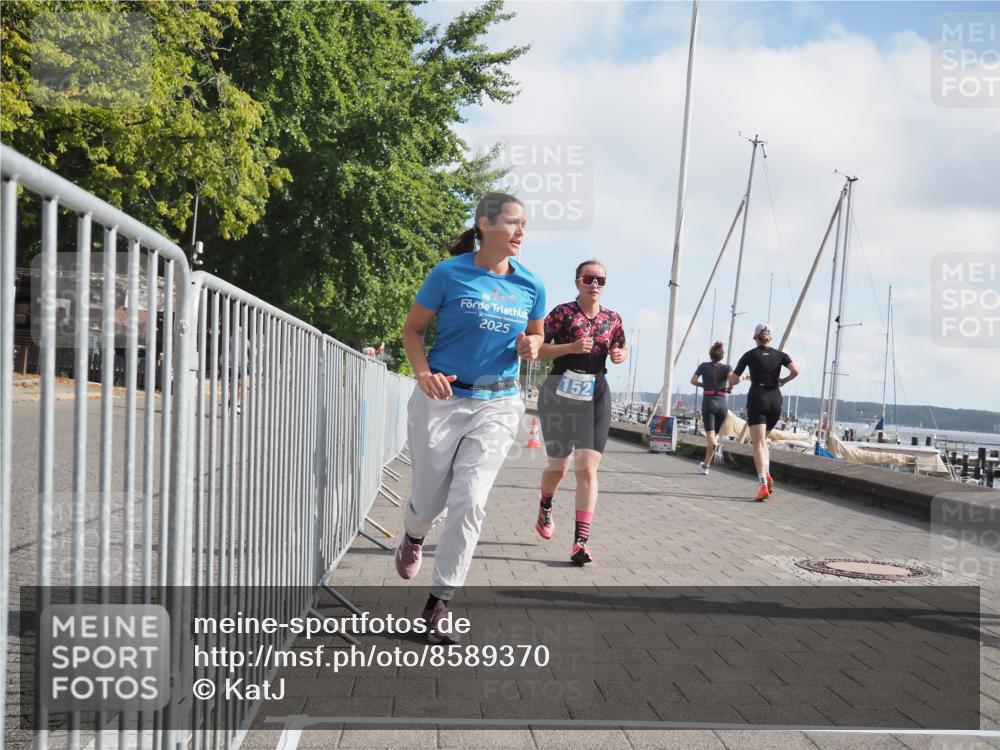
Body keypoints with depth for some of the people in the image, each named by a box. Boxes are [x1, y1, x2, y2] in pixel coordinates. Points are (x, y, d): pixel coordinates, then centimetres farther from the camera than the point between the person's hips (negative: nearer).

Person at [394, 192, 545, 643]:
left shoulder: (530, 286, 2)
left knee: (469, 503, -9)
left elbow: (535, 335, 18)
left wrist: (530, 346, -6)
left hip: (497, 406, 2)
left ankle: (439, 603, 4)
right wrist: (423, 372, -18)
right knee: (429, 501, 7)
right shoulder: (450, 273, -8)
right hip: (441, 400, -2)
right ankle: (413, 537, 46)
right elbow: (412, 329, -1)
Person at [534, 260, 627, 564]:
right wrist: (571, 347, -22)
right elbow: (538, 349, -9)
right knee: (558, 466, 10)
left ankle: (581, 541, -9)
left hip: (596, 394, 2)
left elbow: (622, 347, 21)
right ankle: (545, 509, 44)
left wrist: (620, 355, -2)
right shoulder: (563, 312, -6)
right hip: (561, 391, -2)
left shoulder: (613, 319, 6)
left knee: (588, 468, -8)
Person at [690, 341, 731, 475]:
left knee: (710, 435, -11)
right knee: (714, 434, 14)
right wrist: (729, 389, 4)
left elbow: (693, 381, 3)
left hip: (708, 402, -2)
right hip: (722, 403, 2)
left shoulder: (704, 366, 6)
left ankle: (714, 443, -47)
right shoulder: (726, 368, 4)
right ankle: (706, 465, 20)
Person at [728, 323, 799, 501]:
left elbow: (732, 381, 2)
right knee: (763, 440, 22)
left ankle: (764, 485, -24)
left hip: (757, 400, -3)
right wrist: (783, 380, 10)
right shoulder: (780, 355, 8)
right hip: (775, 400, 3)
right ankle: (767, 474, 1)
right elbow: (795, 371, -9)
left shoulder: (750, 355, 3)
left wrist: (744, 377, 24)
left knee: (758, 444, -9)